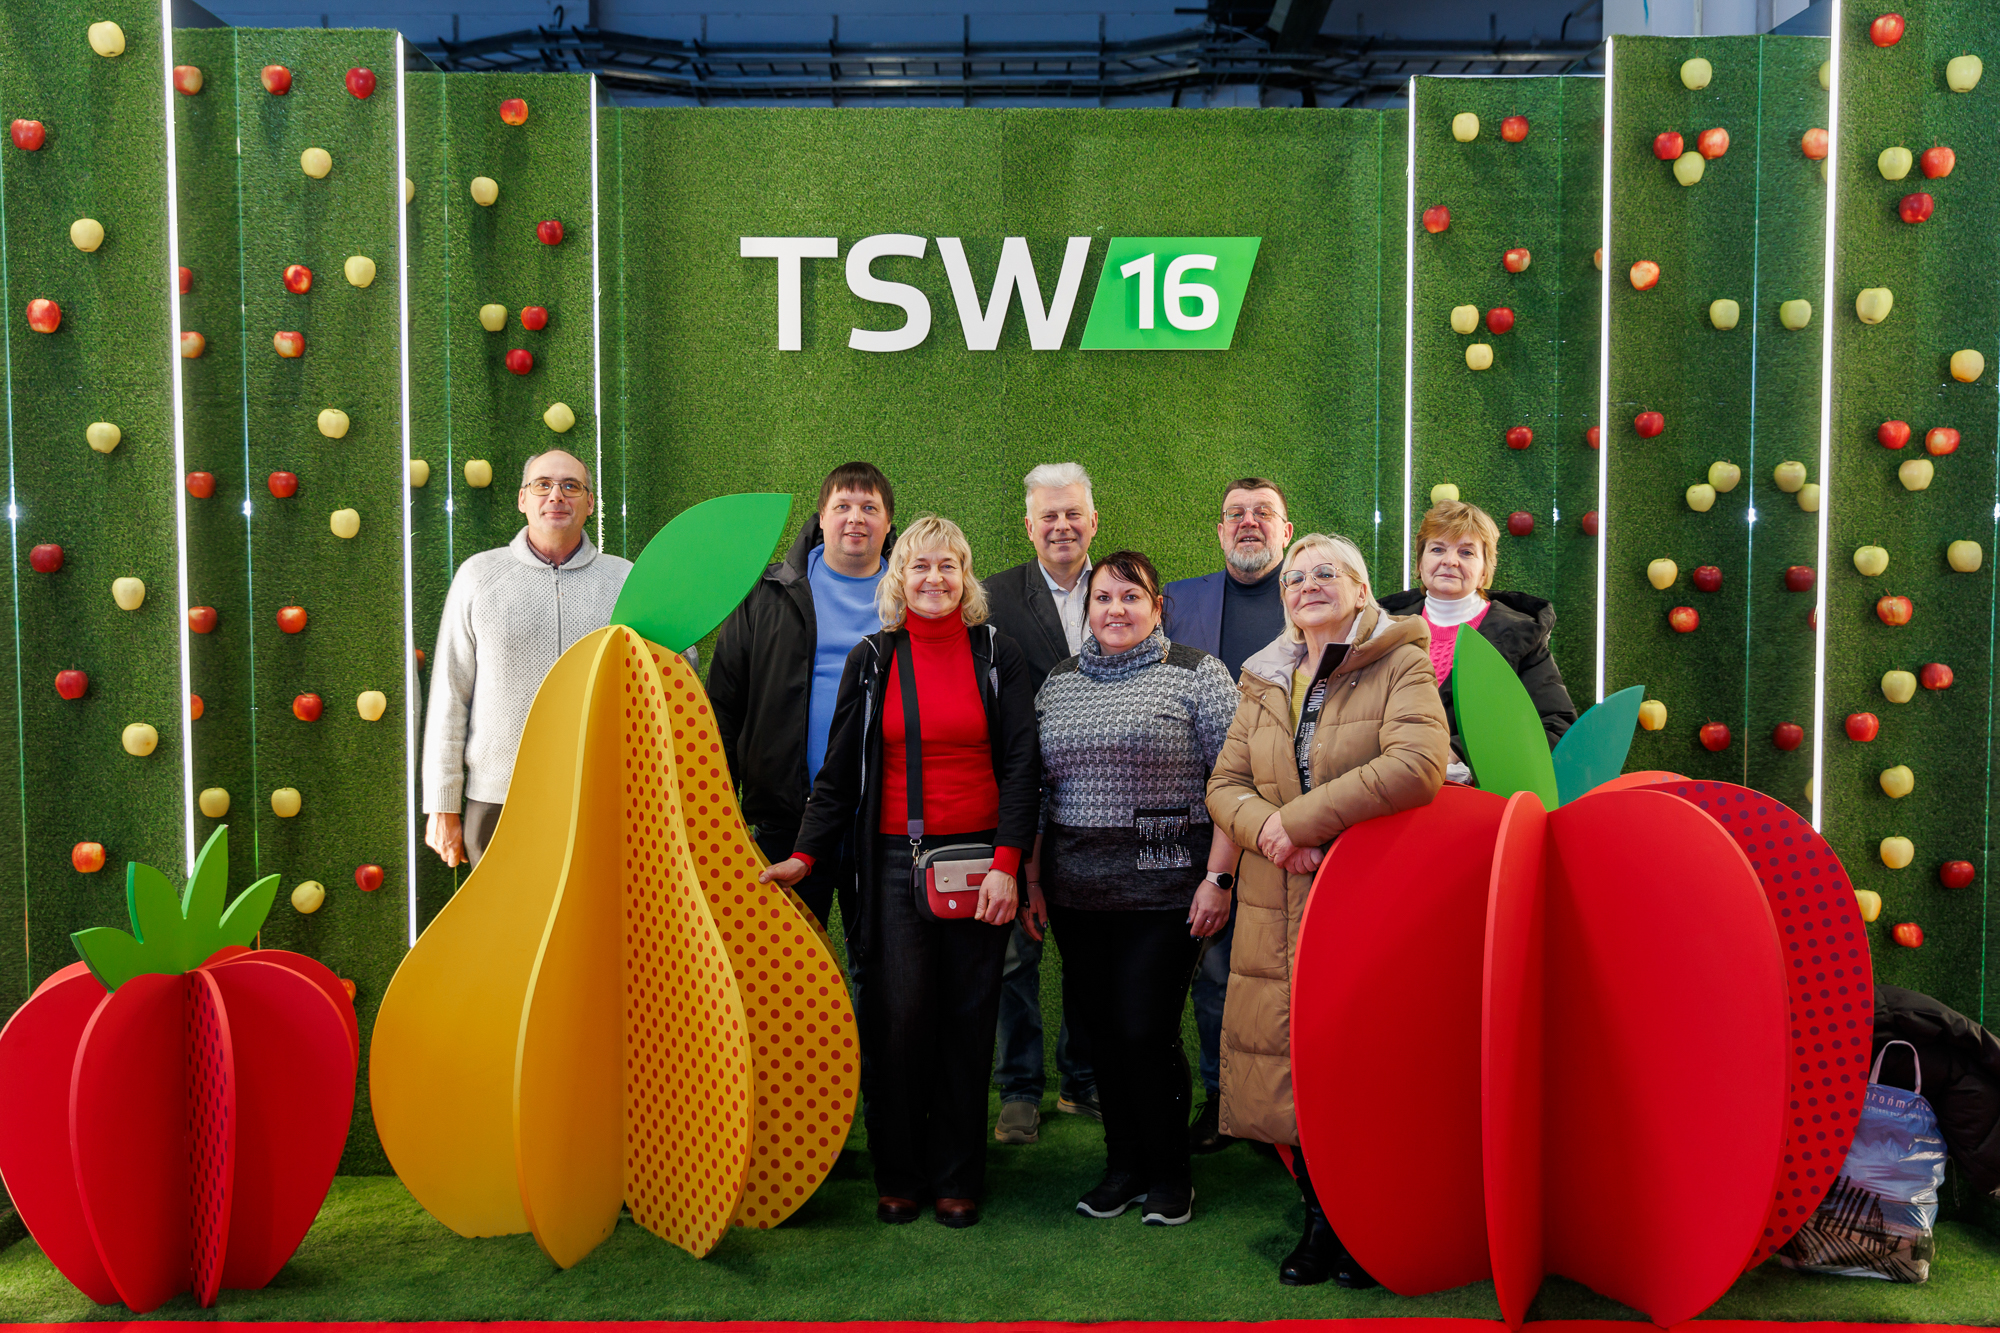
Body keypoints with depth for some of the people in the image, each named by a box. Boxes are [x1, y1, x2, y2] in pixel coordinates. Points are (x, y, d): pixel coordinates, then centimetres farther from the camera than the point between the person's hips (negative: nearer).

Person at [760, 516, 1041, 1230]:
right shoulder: (872, 660, 8)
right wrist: (804, 855, -1)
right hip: (896, 859, 0)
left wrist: (1007, 862, -8)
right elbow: (840, 769, 9)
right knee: (897, 1017, -2)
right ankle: (898, 1177, 14)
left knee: (967, 1021, 4)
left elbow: (1021, 764, 2)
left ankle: (958, 1178, 16)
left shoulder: (997, 654, 6)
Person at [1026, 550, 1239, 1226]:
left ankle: (1170, 1175, 13)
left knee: (1147, 1030, -6)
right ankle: (1123, 1165, 25)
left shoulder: (1197, 674, -1)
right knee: (1102, 1029, 9)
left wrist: (1218, 877, -12)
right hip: (1077, 890, 5)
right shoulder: (1058, 683, 13)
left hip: (1165, 885, -4)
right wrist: (1031, 878, 13)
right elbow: (1037, 789, 17)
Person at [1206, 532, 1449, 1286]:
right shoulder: (1265, 683, 15)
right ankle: (1321, 1218, 22)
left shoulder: (1401, 665, -2)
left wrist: (1301, 819, -18)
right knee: (1290, 1062, 5)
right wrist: (1268, 831, -13)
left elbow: (1419, 765, -19)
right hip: (1278, 912, 5)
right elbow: (1225, 784, 11)